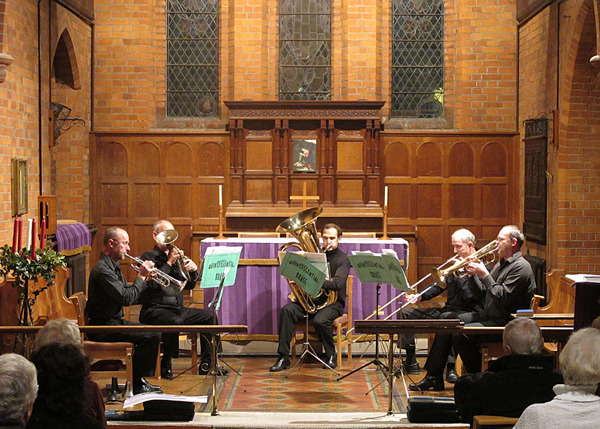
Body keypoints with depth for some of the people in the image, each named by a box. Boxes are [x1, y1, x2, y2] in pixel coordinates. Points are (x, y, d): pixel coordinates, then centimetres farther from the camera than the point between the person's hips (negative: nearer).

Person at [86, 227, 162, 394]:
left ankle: (138, 380, 14)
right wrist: (141, 276, -14)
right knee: (152, 335, -19)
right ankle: (137, 384, -11)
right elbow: (126, 298, -24)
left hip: (115, 321, 11)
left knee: (151, 332, 13)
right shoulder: (103, 269, -19)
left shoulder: (113, 266, 16)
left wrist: (146, 280, 3)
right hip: (104, 328, -11)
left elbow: (129, 293, 17)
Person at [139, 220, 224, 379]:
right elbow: (152, 283, -18)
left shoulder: (175, 256, 20)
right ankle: (166, 366, -22)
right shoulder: (148, 257, -1)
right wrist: (169, 263, -13)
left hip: (176, 309, 8)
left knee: (209, 316, -6)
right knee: (175, 321, -37)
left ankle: (206, 365, -5)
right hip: (154, 310, -8)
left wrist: (193, 270, -2)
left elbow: (189, 285, 18)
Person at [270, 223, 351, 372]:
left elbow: (337, 283, -18)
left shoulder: (343, 260, 0)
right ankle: (283, 358, -25)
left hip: (333, 302, -4)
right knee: (287, 310, -23)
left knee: (319, 320, -36)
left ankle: (331, 355, -7)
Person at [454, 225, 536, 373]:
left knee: (461, 333, -24)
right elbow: (482, 293, 18)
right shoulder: (501, 264, 18)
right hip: (489, 316, 10)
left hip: (506, 322, -10)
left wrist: (484, 274, -18)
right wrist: (473, 274, 2)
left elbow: (502, 297, -23)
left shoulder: (520, 267, -14)